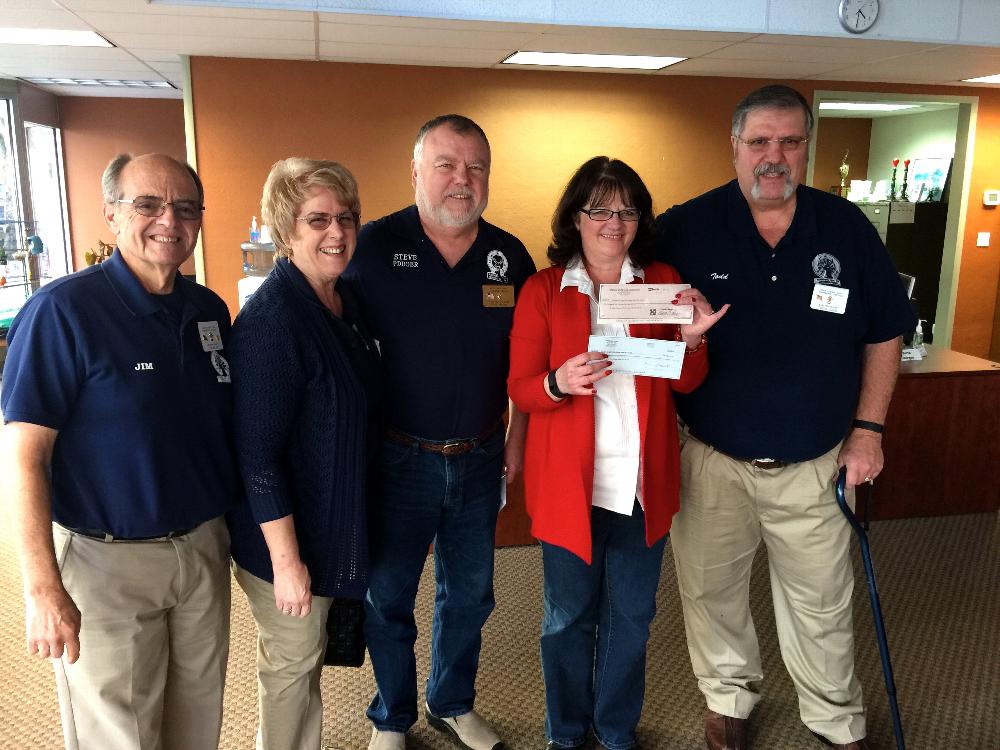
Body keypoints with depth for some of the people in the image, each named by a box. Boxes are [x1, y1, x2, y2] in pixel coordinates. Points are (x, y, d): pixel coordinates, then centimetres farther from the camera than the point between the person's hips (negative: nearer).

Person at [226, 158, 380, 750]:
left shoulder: (346, 300, 2)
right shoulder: (270, 318, -24)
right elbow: (258, 454, -24)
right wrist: (285, 561, -21)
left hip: (338, 521, 8)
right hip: (287, 531, -8)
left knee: (306, 655, 25)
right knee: (294, 662, 12)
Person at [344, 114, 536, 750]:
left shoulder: (510, 255, 0)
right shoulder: (375, 246, -10)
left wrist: (517, 437, 7)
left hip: (479, 460, 3)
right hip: (399, 459, -3)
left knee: (470, 596, 19)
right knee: (387, 600, 13)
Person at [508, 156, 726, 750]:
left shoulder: (663, 282, 3)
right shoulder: (542, 290, -3)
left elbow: (687, 383, 5)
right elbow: (520, 389, -4)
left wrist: (691, 339, -16)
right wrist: (559, 382, -26)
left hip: (643, 481, 2)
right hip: (569, 482, -2)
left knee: (631, 616, 15)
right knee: (570, 616, 12)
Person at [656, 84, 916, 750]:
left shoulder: (848, 228, -2)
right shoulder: (684, 229, -8)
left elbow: (884, 334, 6)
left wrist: (868, 428, 2)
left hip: (815, 465, 2)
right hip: (710, 460, -1)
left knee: (822, 603, 17)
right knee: (712, 592, 15)